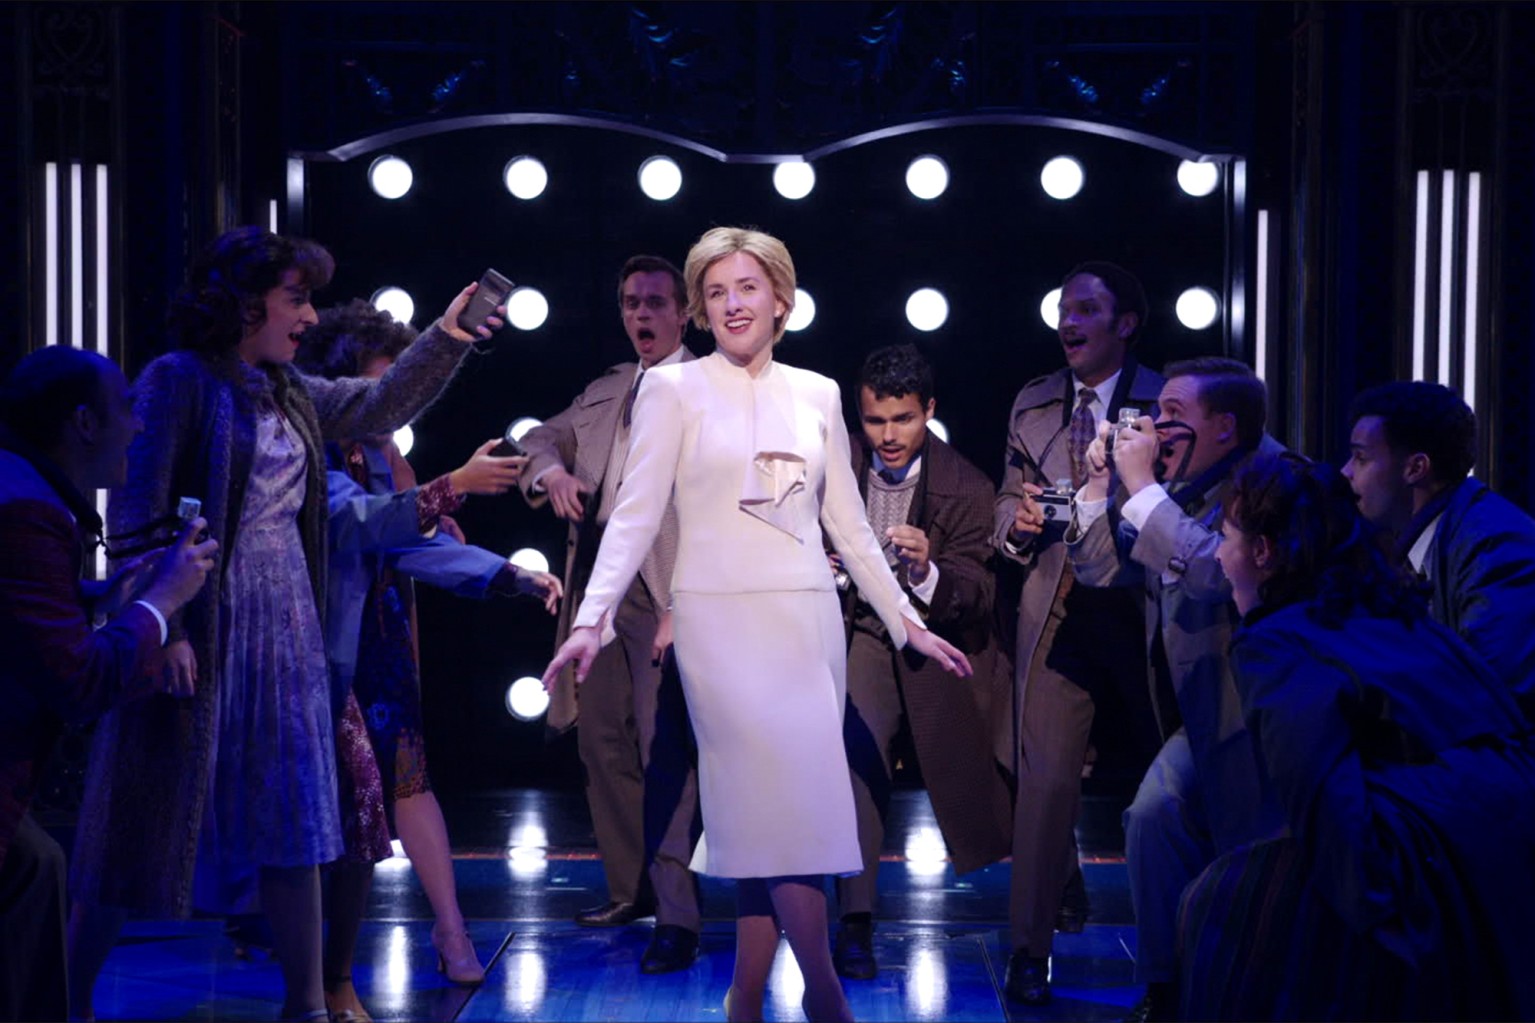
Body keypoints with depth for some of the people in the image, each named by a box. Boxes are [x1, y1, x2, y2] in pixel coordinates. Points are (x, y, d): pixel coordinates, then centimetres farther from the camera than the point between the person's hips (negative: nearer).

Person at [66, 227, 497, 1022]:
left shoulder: (288, 391, 12)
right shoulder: (178, 380, -9)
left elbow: (381, 406, 23)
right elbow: (135, 511, -14)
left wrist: (446, 339, 10)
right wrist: (160, 627, -20)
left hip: (284, 627, 7)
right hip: (200, 627, -7)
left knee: (293, 820, 7)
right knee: (149, 826, -2)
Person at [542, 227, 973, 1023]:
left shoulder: (817, 395, 12)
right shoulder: (674, 389, 1)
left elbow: (848, 524, 17)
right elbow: (636, 513, -5)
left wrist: (906, 623, 15)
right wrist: (592, 618, -16)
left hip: (808, 623, 4)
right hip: (723, 620, -4)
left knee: (769, 816, 3)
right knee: (791, 807, -12)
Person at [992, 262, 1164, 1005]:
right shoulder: (1032, 406, 11)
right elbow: (1010, 501, 12)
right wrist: (1018, 523, -10)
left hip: (1144, 615, -1)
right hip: (1057, 615, 1)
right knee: (1045, 780, -4)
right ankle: (1031, 948, 4)